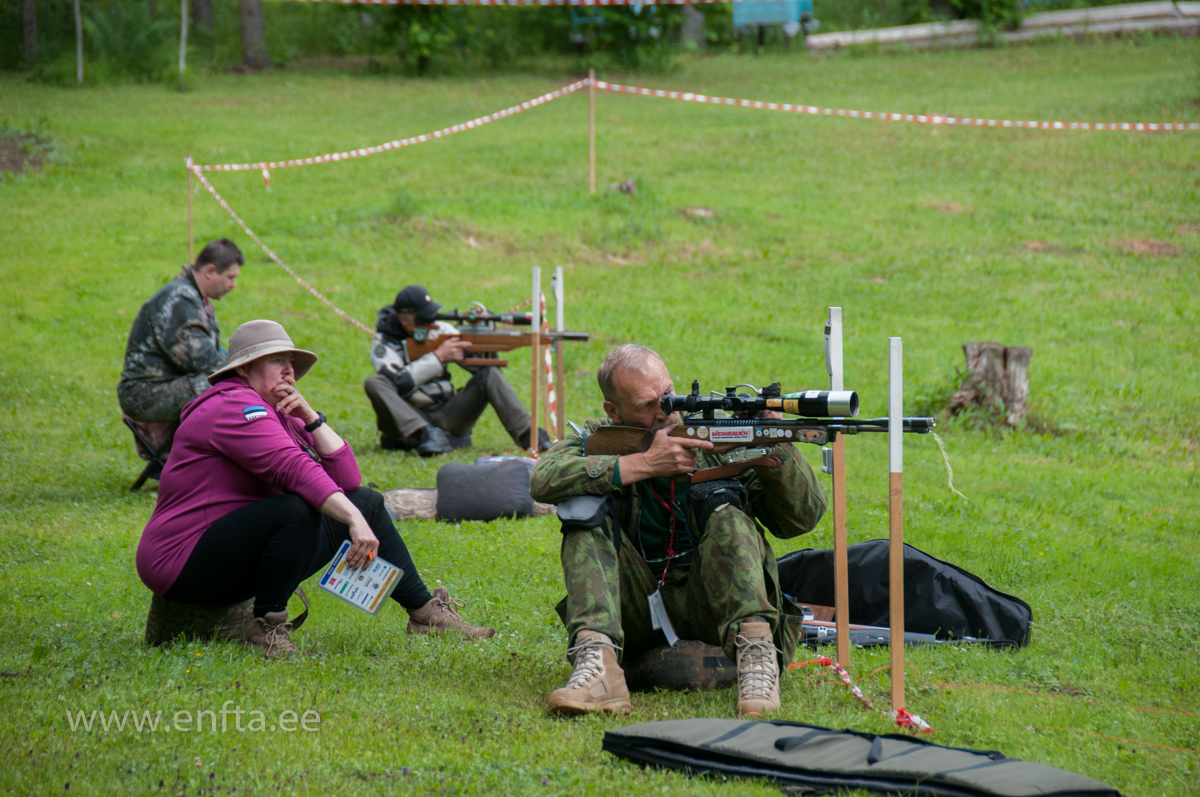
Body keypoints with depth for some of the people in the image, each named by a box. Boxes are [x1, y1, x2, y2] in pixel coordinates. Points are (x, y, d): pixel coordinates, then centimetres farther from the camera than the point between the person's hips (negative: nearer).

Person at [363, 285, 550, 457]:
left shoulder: (440, 330, 6)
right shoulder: (384, 344, -6)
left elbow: (480, 364, 2)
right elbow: (399, 383, -24)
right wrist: (438, 357, -24)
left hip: (445, 418, 4)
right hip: (408, 420, -4)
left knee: (490, 374, -12)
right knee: (374, 383, -28)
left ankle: (527, 435, -23)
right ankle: (426, 435, -43)